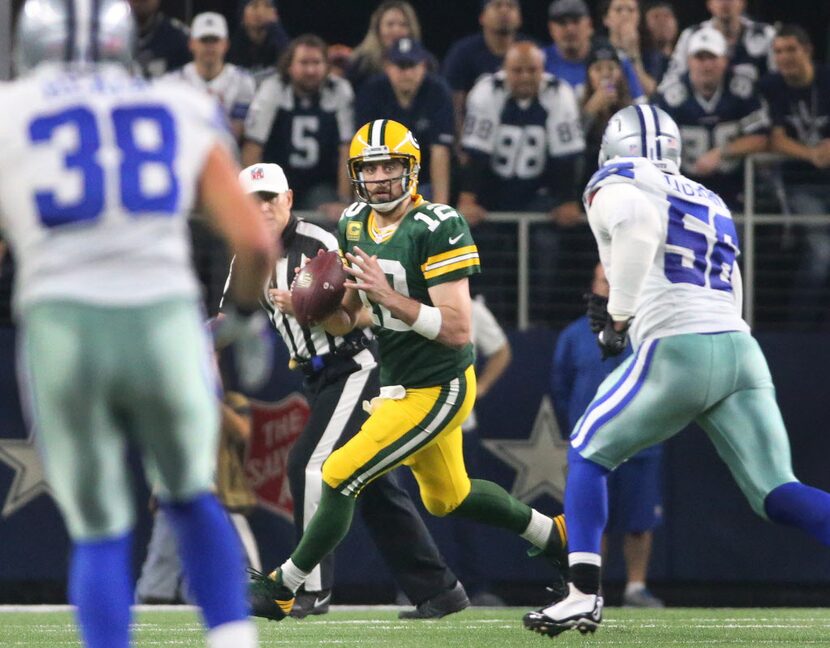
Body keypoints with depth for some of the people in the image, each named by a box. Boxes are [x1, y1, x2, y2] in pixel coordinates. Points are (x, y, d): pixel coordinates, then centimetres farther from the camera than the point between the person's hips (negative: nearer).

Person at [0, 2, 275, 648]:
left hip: (62, 329, -1)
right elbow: (255, 242, 8)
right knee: (191, 498, 25)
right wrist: (243, 316, 25)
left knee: (100, 534, 12)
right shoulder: (183, 114, 13)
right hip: (167, 323, 1)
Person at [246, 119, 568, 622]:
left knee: (342, 477, -11)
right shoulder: (355, 225, 3)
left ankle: (283, 589, 3)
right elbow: (345, 321, 10)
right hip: (400, 386, 9)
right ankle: (553, 533, 45)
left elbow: (458, 330, -26)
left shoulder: (438, 229, -22)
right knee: (448, 498, 26)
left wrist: (390, 296, -33)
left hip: (437, 391, -9)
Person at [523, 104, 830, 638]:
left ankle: (584, 594, 5)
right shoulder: (712, 205, 28)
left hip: (678, 351, -5)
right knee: (778, 495, 0)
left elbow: (640, 224, -17)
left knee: (589, 455, 15)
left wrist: (619, 315, -9)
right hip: (741, 348, 5)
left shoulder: (615, 187, 7)